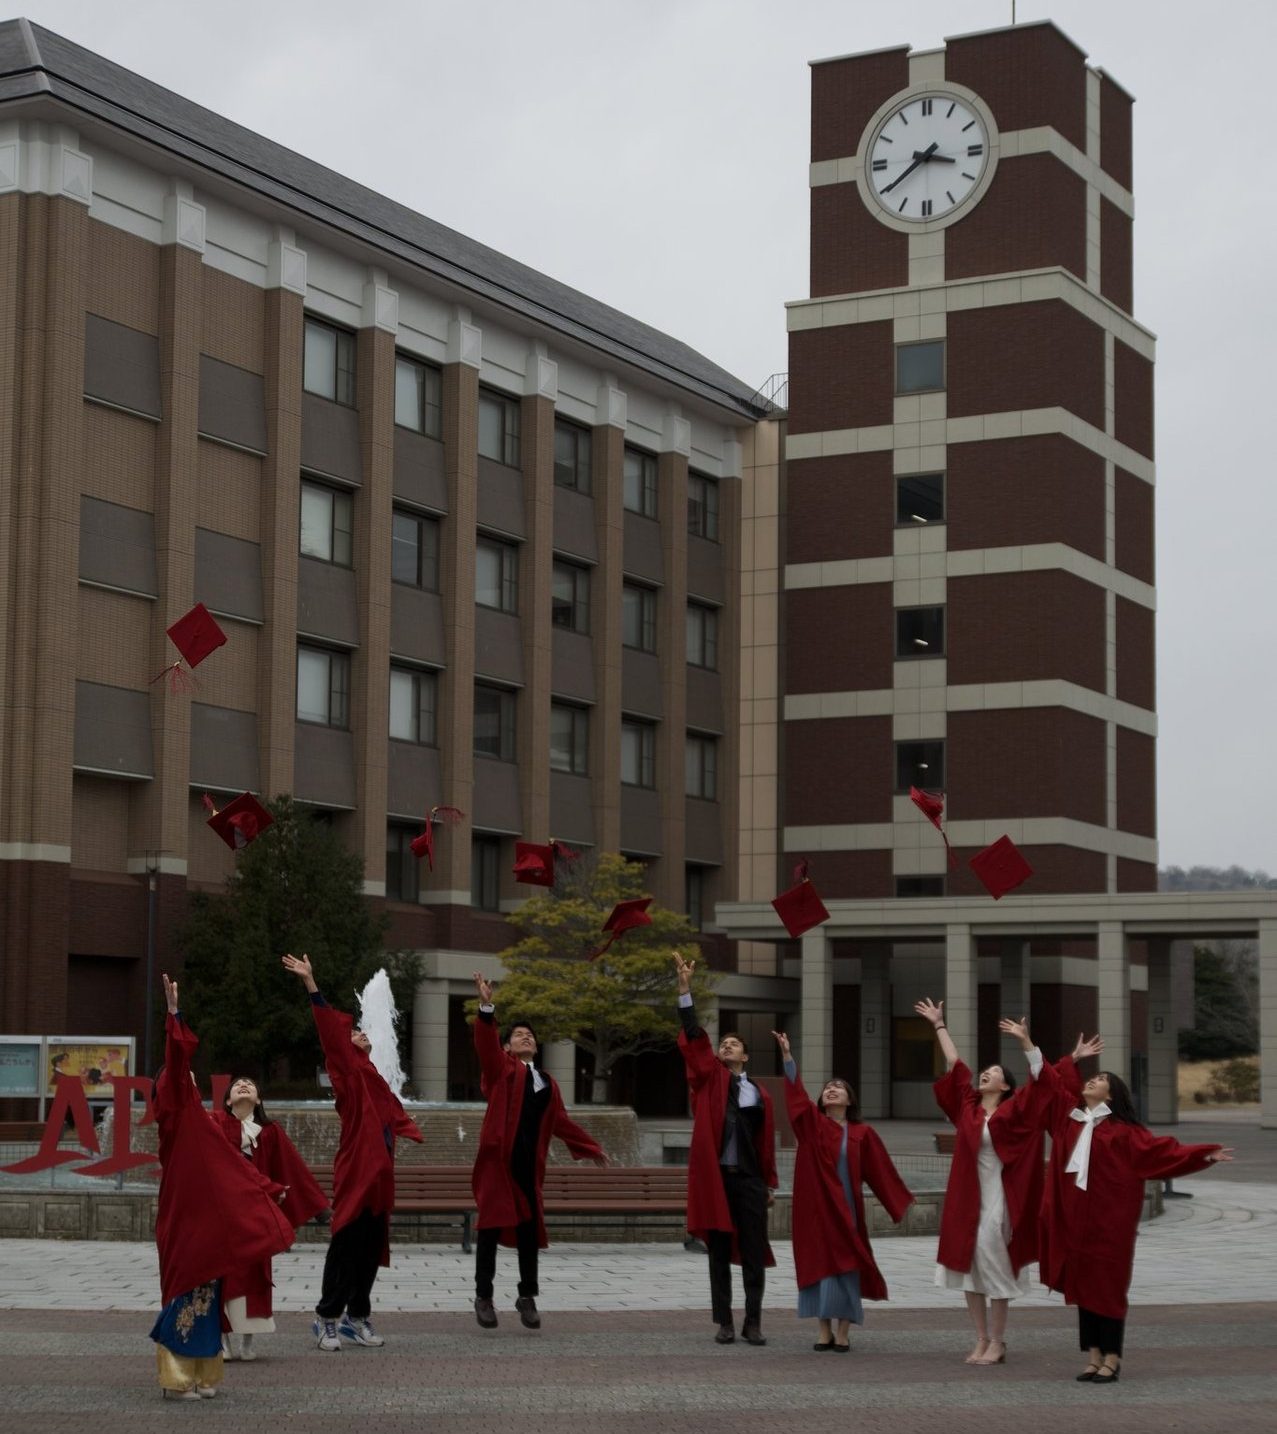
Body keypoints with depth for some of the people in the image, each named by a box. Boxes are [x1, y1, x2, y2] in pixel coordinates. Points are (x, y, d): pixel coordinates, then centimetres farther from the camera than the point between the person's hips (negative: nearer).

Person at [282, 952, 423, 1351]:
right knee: (346, 1247, -7)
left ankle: (358, 1317, 18)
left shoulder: (375, 1081, 20)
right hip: (354, 1173, -8)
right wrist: (310, 984, -21)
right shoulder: (349, 1072, -2)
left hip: (378, 1175, 8)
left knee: (371, 1250, 10)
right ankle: (327, 1318, -1)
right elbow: (331, 1032, -13)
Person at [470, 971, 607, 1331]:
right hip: (498, 1158, -4)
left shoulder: (548, 1082, 19)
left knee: (529, 1229, 5)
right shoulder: (501, 1068, 5)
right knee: (491, 1226, -2)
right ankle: (483, 1296, 5)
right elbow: (485, 1044, -13)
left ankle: (527, 1297, 15)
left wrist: (590, 1146, 32)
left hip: (529, 1162, 4)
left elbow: (560, 1121, 28)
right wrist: (487, 1007, -28)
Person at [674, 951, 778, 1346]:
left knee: (753, 1253, 0)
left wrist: (769, 1183, 9)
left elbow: (767, 1143, 12)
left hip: (748, 1180, 1)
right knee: (719, 1254, 4)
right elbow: (693, 1036, -5)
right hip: (714, 1177, -1)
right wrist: (685, 988, -15)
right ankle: (724, 1323, 9)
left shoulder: (759, 1094, 9)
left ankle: (753, 1323, 6)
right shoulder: (709, 1078, 6)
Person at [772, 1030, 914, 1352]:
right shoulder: (814, 1123, 2)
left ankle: (843, 1333, 6)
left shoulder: (862, 1133, 4)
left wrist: (901, 1203, 10)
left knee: (845, 1264, 0)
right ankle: (824, 1331, 7)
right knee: (818, 1262, 0)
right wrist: (787, 1055, -22)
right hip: (817, 1205, 0)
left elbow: (880, 1170, 9)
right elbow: (796, 1092, -10)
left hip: (846, 1207, 0)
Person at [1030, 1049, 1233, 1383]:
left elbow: (1161, 1150, -6)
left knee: (1108, 1286, -1)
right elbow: (1050, 1081, 19)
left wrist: (1203, 1155, -13)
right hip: (1074, 1216, 5)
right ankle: (1093, 1358, 15)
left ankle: (1111, 1360, 4)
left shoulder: (1123, 1130, -3)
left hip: (1108, 1220, -5)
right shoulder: (1069, 1115, 10)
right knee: (1081, 1285, 7)